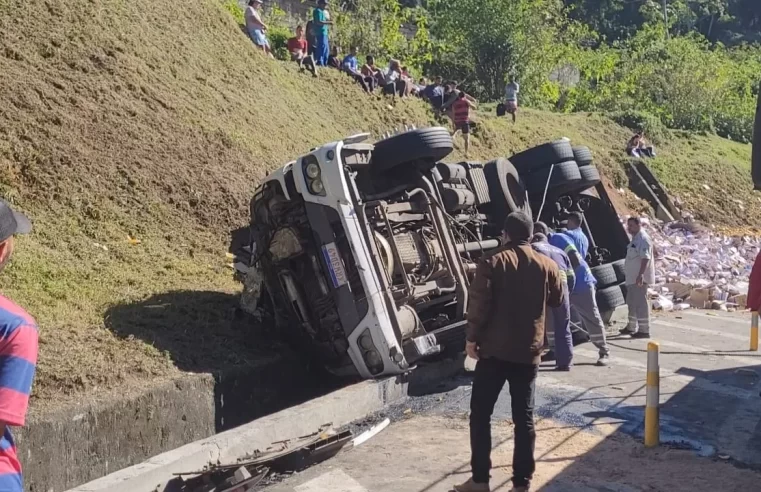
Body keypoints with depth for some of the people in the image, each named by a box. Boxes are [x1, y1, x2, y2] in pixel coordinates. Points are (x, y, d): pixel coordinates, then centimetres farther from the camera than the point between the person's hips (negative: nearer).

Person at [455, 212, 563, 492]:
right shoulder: (547, 265, 3)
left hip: (494, 349, -3)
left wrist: (471, 338, -3)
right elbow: (557, 301, 17)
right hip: (529, 352, 3)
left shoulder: (492, 264, -8)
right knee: (524, 417, 9)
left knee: (480, 414, 7)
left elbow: (479, 306, -13)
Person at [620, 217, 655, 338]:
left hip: (639, 278, -11)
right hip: (632, 278, 11)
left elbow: (645, 258, -25)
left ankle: (644, 330, -6)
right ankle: (631, 327, 30)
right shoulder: (635, 238, 16)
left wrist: (640, 275, -33)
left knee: (641, 303, -9)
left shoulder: (643, 239, -15)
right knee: (632, 303, 19)